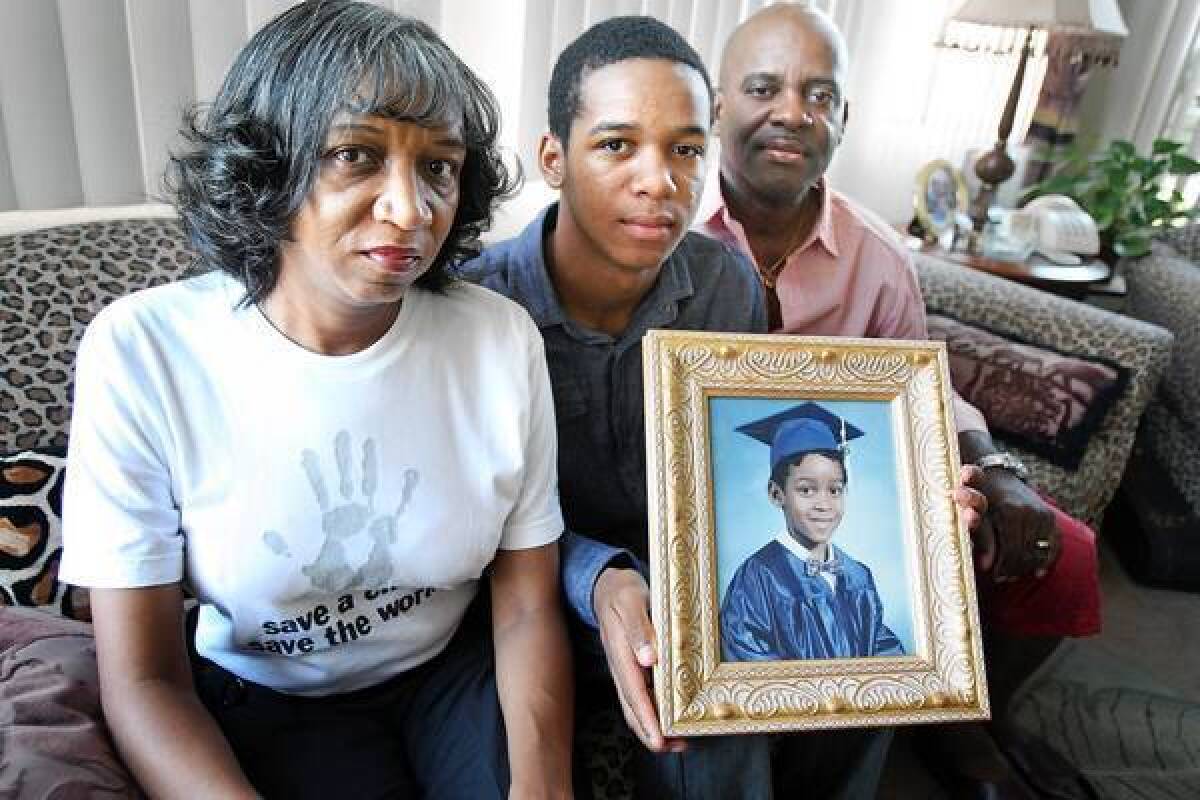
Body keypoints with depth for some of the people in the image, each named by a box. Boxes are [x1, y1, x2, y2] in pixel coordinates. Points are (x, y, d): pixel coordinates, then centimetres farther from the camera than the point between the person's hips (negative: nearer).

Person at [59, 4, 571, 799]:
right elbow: (145, 678, -14)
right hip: (266, 702, 0)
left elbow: (527, 609, -10)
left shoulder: (503, 337, -15)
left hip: (459, 672, 1)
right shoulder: (141, 350, -18)